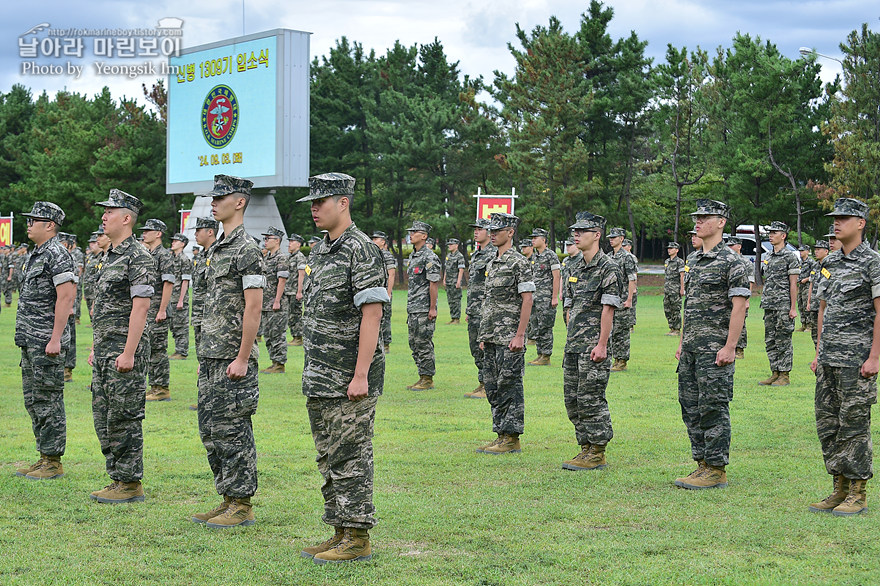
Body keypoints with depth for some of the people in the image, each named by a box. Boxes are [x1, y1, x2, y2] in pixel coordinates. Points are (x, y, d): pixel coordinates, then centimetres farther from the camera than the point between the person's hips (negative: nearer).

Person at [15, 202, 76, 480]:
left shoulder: (57, 255, -14)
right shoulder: (38, 254, 17)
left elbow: (65, 298, -20)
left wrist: (55, 339, -23)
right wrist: (27, 338, 20)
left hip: (46, 343, -10)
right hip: (31, 342, 10)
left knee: (48, 401, -6)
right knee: (33, 401, 13)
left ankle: (53, 462, -1)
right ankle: (43, 458, 20)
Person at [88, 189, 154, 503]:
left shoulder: (138, 257, -14)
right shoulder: (109, 256, 17)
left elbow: (140, 307, -19)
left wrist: (129, 352, -23)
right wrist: (96, 347, 20)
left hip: (125, 348, -10)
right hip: (104, 348, 10)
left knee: (124, 418, -6)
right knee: (104, 416, 12)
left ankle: (131, 484, 0)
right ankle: (117, 479, 19)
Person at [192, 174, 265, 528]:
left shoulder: (247, 249, -12)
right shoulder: (217, 248, 17)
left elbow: (253, 306, -18)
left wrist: (242, 358, -20)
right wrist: (205, 355, 19)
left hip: (233, 359, -10)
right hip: (211, 356, 10)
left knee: (233, 430, -5)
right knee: (211, 430, 12)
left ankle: (242, 505, 2)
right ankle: (227, 499, 20)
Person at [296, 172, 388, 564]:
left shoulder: (362, 251, -13)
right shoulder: (320, 251, 16)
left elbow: (372, 315, -19)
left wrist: (361, 375, -23)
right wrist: (312, 370, 18)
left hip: (350, 381, -9)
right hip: (320, 380, 9)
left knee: (349, 457, -5)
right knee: (329, 457, 13)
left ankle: (357, 538, 2)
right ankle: (340, 532, 21)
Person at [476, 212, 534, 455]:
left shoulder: (519, 262, -10)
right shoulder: (492, 264, 17)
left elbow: (527, 300, -14)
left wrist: (519, 335, -19)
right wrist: (484, 335, 19)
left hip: (509, 337, -9)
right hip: (491, 336, 9)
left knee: (509, 386, -6)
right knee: (493, 387, 10)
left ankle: (511, 439, -3)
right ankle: (501, 435, 16)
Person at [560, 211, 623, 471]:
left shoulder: (609, 268, -9)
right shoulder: (574, 267, 16)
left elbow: (608, 310, -14)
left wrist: (601, 345, -18)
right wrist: (570, 340, 16)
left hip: (594, 346, -8)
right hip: (573, 346, 8)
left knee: (591, 399, -6)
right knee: (572, 399, 9)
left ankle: (597, 454, 1)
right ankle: (586, 448, 18)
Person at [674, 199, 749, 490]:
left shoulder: (730, 261, -9)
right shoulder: (693, 259, 16)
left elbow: (739, 307, -13)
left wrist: (729, 347, -19)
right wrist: (682, 342, 17)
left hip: (715, 348, -9)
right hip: (691, 347, 9)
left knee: (713, 408, -6)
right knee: (691, 408, 10)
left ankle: (716, 470, 0)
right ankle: (702, 465, 19)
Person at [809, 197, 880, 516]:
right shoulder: (831, 261, 15)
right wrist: (819, 352, 16)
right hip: (829, 358, 8)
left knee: (854, 424, -5)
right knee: (827, 423, 8)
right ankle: (840, 489, 16)